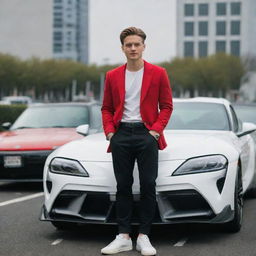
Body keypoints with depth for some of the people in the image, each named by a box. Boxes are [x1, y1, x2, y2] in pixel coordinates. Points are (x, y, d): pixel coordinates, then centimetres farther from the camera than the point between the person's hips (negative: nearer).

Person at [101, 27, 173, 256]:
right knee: (123, 186, 4)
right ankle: (123, 237, 8)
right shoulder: (112, 76, 10)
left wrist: (156, 130, -8)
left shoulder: (158, 74, 3)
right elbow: (107, 108, 14)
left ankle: (144, 237, 4)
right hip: (121, 135, 2)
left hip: (146, 134, -2)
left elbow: (166, 106, 3)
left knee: (148, 186, -2)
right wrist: (109, 131, -1)